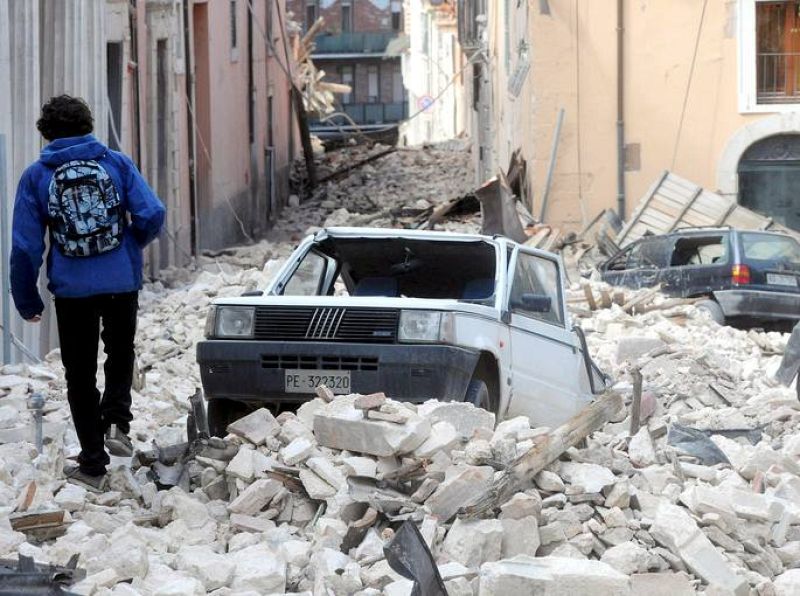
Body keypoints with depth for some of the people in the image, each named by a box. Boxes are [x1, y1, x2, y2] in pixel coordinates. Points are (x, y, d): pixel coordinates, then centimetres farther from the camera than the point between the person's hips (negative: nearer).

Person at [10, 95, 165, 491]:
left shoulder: (36, 176, -1)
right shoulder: (116, 163, 0)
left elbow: (25, 245, -2)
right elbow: (152, 215, -7)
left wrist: (26, 300, 7)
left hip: (72, 290, -1)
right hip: (122, 282, 1)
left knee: (81, 375, 11)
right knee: (120, 355, 24)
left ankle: (93, 465, 11)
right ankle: (116, 421, 0)